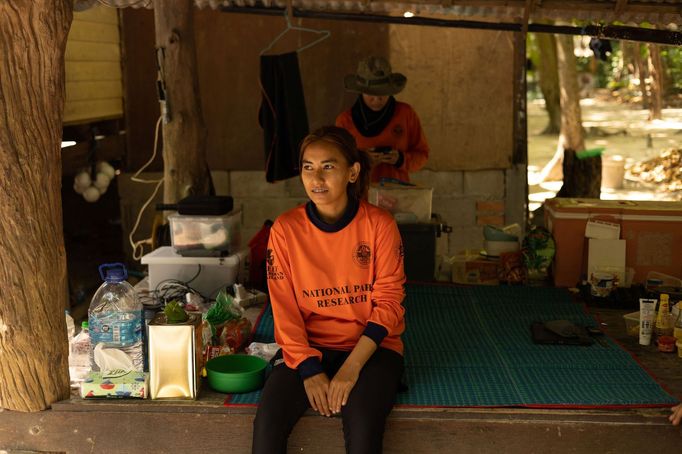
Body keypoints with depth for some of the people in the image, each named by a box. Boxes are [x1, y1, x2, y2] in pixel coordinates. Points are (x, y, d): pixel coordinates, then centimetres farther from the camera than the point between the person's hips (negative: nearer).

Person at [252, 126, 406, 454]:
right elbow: (284, 311, -2)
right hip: (307, 348, 1)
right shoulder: (285, 229, -2)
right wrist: (310, 369, -15)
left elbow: (388, 303, -7)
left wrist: (351, 368, -18)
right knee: (268, 420, -25)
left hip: (370, 347, -1)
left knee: (362, 422, -30)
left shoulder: (379, 224, -6)